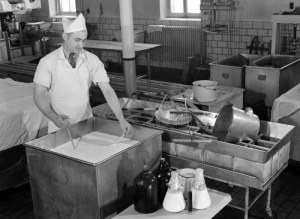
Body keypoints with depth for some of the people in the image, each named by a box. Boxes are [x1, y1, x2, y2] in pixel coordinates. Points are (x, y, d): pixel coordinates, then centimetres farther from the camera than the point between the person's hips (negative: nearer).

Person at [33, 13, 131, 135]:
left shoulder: (92, 60, -7)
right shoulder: (47, 62, -10)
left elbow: (107, 90, -11)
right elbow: (38, 94, -9)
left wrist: (121, 119, -22)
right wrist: (54, 117, -26)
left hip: (86, 124, 2)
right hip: (59, 127, -1)